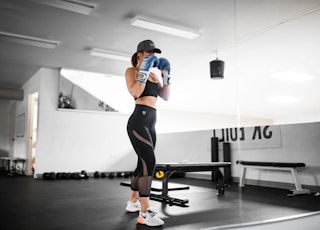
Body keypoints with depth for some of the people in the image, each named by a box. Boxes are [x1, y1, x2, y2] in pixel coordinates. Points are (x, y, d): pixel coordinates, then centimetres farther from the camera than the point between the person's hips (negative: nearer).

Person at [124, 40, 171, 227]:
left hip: (150, 123, 9)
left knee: (144, 163, 13)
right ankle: (145, 212, -16)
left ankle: (133, 202, 28)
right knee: (149, 162, -19)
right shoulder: (131, 71, 2)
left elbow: (166, 97, 15)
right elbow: (135, 92, -15)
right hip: (139, 121, -8)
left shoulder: (154, 75, 22)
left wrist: (166, 74, 10)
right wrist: (144, 70, -13)